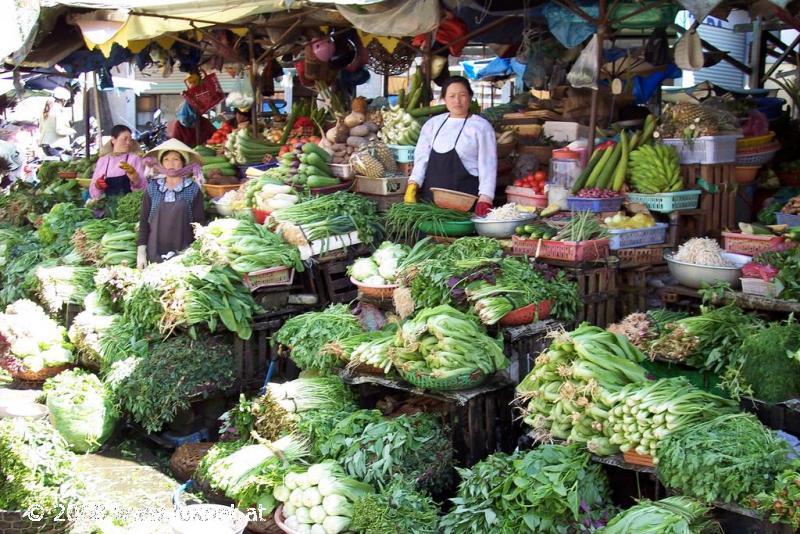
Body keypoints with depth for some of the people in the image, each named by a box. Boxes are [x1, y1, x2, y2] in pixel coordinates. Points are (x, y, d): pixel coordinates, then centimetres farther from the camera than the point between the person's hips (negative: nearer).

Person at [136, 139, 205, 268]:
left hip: (184, 252, -1)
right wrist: (141, 251, -1)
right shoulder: (152, 187, 6)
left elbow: (199, 222, 0)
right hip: (155, 252, 2)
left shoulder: (193, 189, 0)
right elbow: (144, 220, 7)